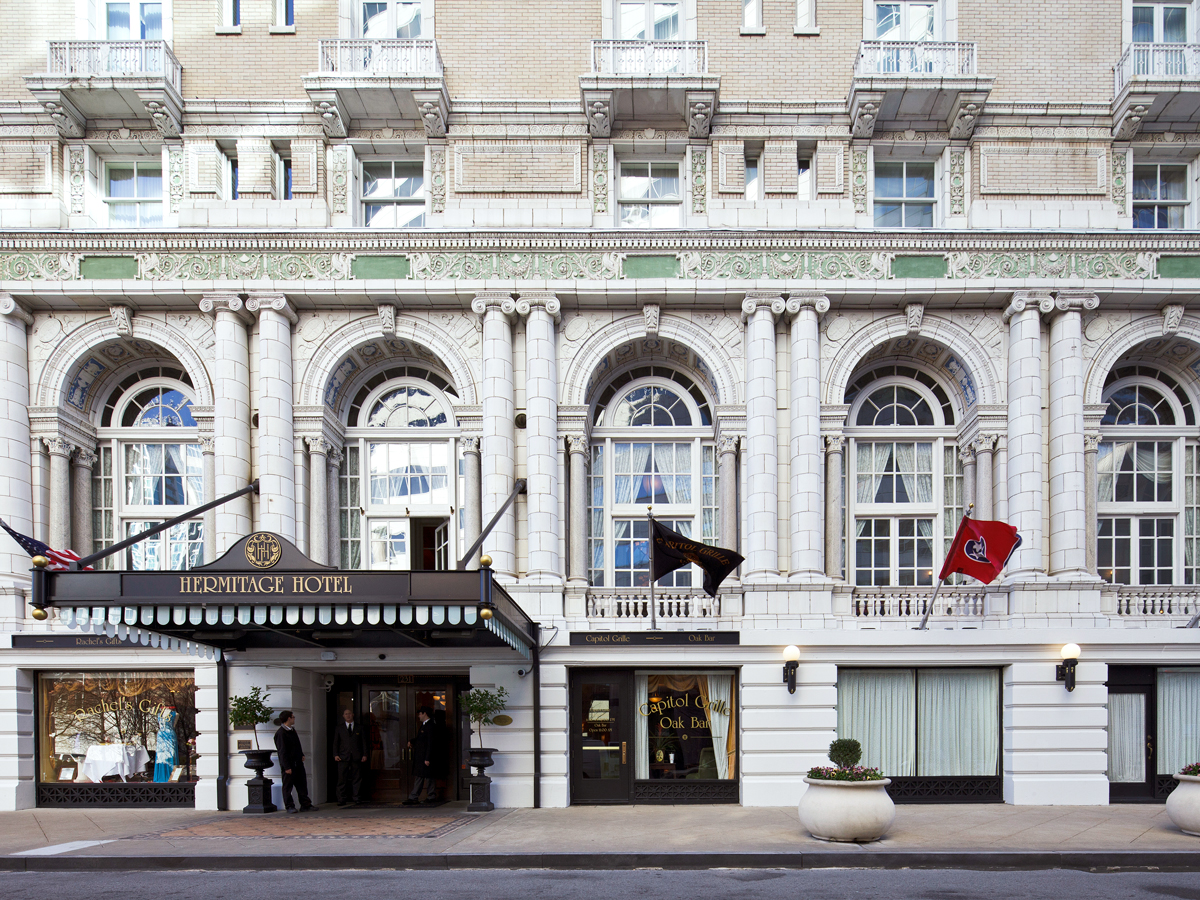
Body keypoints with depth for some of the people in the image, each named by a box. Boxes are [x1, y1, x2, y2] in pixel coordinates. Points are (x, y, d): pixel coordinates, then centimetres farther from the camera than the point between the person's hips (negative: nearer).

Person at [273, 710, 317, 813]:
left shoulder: (292, 730, 13)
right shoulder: (280, 733, -16)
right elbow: (282, 751, -18)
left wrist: (301, 755, 15)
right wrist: (287, 767, -19)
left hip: (298, 763, 9)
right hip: (289, 765, -9)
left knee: (302, 784, 9)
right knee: (288, 786, 3)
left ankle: (305, 805, 14)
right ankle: (289, 807, 10)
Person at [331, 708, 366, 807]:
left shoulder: (359, 728, 14)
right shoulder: (339, 729, 14)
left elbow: (363, 742, 11)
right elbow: (335, 743, 11)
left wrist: (364, 754, 1)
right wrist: (335, 755, -3)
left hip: (356, 757, 0)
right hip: (343, 757, 0)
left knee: (357, 778, 0)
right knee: (342, 779, -4)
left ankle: (357, 798, 5)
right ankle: (341, 799, 0)